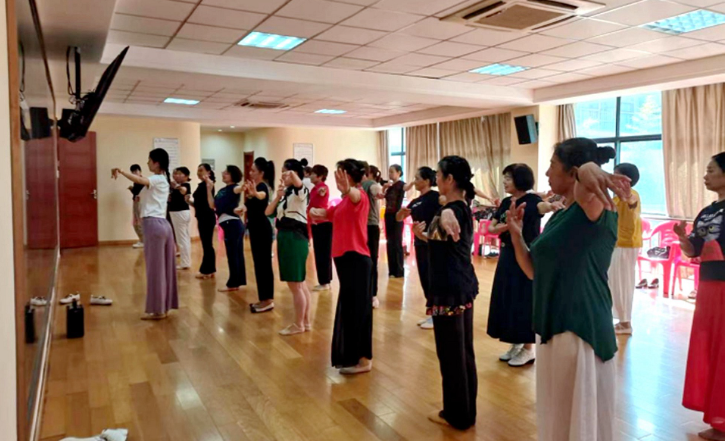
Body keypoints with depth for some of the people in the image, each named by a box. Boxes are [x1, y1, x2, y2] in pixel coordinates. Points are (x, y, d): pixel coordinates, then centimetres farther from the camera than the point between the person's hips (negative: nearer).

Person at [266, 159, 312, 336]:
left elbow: (294, 177, -33)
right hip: (285, 237, 9)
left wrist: (290, 174, -11)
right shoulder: (286, 193, 15)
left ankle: (298, 325, 10)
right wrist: (278, 197, -3)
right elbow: (268, 212, 11)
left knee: (295, 285, -1)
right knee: (300, 284, 15)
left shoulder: (300, 191, -10)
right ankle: (306, 322, 25)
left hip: (295, 238, -9)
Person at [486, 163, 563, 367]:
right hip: (507, 255, 8)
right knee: (507, 299, 12)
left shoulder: (531, 199, -12)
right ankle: (516, 344, 27)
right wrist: (503, 226, -16)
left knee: (525, 300, -2)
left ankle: (528, 348, 12)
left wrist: (552, 206, -59)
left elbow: (542, 206, -36)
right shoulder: (506, 202, 8)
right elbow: (491, 228, 5)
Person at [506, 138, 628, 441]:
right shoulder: (559, 216, 9)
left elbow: (588, 172, -42)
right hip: (553, 328, 8)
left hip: (581, 331, -8)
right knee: (553, 416, 23)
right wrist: (516, 234, 5)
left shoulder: (594, 211, -17)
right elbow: (535, 272, 11)